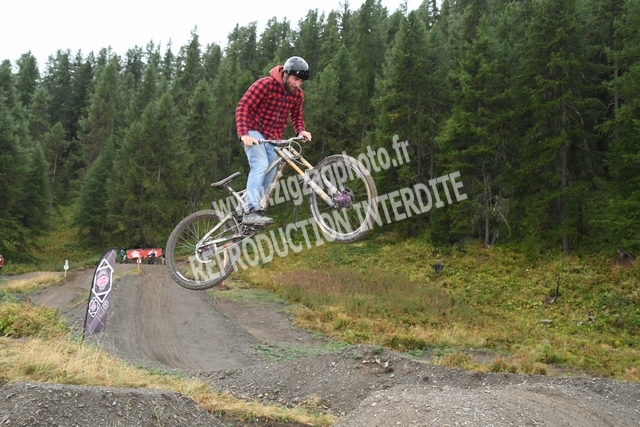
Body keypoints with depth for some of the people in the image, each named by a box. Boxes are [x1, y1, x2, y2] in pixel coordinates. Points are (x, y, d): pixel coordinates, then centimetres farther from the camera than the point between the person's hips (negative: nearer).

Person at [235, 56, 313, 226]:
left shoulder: (298, 94, 0)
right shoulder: (265, 84, -18)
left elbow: (296, 115, 15)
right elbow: (243, 107, -20)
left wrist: (300, 130, -8)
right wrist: (243, 134, -32)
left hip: (273, 137, 7)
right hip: (254, 131, -7)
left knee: (269, 174, 4)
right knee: (260, 166, -26)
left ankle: (257, 209, 14)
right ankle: (251, 211, -33)